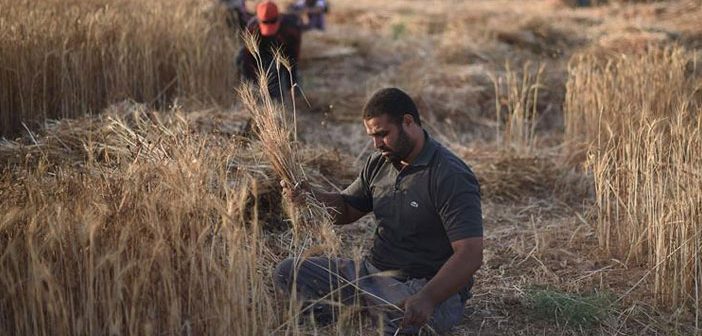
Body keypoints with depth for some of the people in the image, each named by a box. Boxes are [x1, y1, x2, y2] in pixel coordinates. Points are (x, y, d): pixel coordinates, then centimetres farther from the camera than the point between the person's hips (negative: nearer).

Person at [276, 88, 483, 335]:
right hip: (372, 272, 7)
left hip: (427, 286, -7)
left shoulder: (451, 177, -18)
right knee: (287, 273, -3)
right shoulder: (379, 163, 7)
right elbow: (346, 209, 17)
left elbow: (470, 255, -25)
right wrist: (311, 196, -5)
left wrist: (427, 299, -40)